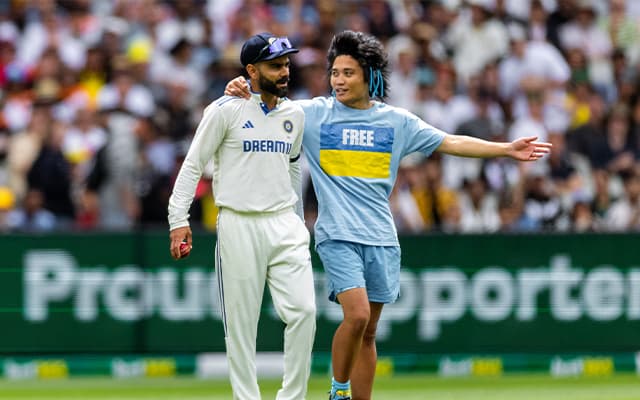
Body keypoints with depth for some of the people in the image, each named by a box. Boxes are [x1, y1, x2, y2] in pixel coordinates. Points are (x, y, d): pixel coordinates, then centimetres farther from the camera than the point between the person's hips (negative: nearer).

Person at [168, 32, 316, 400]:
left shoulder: (295, 114, 10)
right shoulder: (226, 110, -5)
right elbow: (193, 166, -3)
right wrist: (179, 220, -10)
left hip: (284, 225, 4)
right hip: (239, 227, -4)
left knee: (303, 311, -10)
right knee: (241, 323, -2)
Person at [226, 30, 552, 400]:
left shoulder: (397, 121, 9)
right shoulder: (314, 114, 3)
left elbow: (450, 143, 12)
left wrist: (507, 149, 7)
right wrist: (243, 91, -17)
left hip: (381, 238, 3)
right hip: (338, 236, -3)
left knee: (368, 332, 6)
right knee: (356, 315, -20)